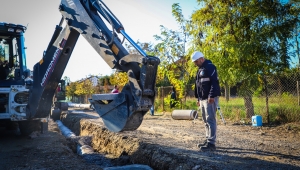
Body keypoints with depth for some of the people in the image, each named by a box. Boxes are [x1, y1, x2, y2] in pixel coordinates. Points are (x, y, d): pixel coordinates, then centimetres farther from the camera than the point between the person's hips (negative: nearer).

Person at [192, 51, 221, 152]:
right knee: (206, 121, 12)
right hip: (203, 98, 10)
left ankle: (211, 143, -8)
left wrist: (211, 96, -24)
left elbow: (214, 82, -19)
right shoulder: (200, 69, 21)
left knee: (210, 120, -10)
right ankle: (208, 140, 20)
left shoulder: (210, 67, -9)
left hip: (210, 98, -10)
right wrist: (198, 99, 22)